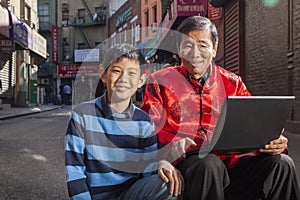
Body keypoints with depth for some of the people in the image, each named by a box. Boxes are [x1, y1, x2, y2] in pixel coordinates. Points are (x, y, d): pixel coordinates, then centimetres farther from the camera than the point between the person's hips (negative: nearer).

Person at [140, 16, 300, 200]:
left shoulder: (232, 83, 15)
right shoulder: (160, 81, 6)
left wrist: (273, 142, -10)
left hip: (228, 162, 4)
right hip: (186, 165, -3)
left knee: (282, 163, -16)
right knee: (209, 163, -36)